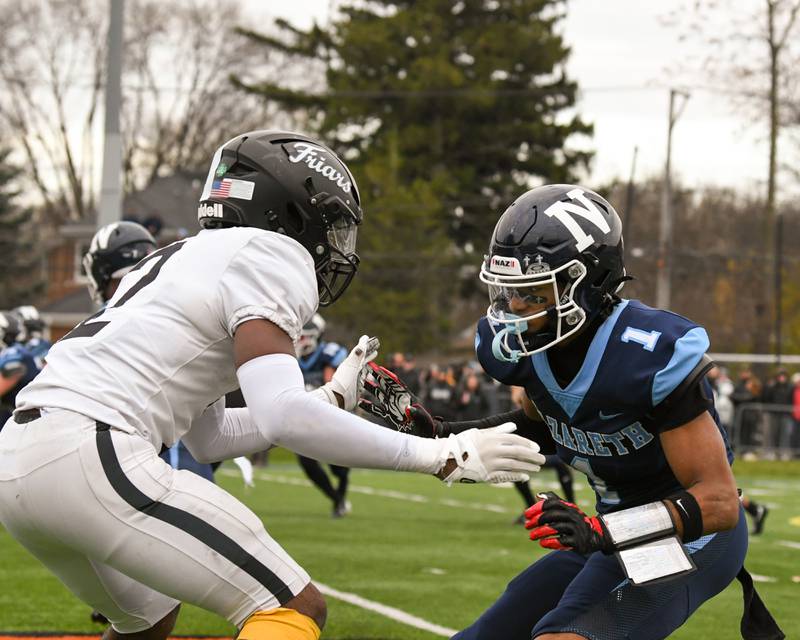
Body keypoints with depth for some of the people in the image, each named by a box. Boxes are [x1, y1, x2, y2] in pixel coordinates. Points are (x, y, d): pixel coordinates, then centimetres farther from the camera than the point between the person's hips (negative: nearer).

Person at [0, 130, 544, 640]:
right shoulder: (269, 257, 1)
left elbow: (207, 438, 32)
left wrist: (332, 399, 33)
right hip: (91, 454, -10)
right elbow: (282, 416, -15)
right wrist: (443, 457, -10)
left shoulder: (188, 259, 28)